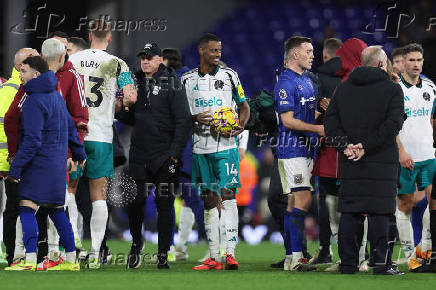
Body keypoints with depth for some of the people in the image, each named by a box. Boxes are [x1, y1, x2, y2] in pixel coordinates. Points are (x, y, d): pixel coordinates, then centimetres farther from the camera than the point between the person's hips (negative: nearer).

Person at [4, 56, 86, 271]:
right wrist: (79, 153, 35)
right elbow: (70, 126, 23)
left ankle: (30, 260, -21)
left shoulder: (35, 102, -15)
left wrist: (16, 168, -18)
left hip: (40, 163, -9)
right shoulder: (55, 95, 14)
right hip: (57, 162, 9)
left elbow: (32, 141, -20)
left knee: (27, 209, -12)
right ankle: (71, 260, 14)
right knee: (57, 211, 13)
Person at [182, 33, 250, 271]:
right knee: (209, 201, 5)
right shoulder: (188, 80, 8)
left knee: (228, 196, -13)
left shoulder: (229, 76, 5)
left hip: (226, 145, -2)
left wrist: (241, 125, -7)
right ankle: (213, 258, 8)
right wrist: (195, 118, -8)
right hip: (201, 147, 2)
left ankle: (230, 253, -17)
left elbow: (244, 106, 12)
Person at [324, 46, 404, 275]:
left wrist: (344, 144, -5)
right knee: (379, 213, -2)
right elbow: (392, 123, -13)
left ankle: (348, 264, 6)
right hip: (381, 162, -4)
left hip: (350, 162, 4)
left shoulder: (343, 88, 11)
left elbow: (330, 121, 4)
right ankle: (381, 265, -3)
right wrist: (366, 147, -14)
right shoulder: (392, 89, -3)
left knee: (349, 213, 6)